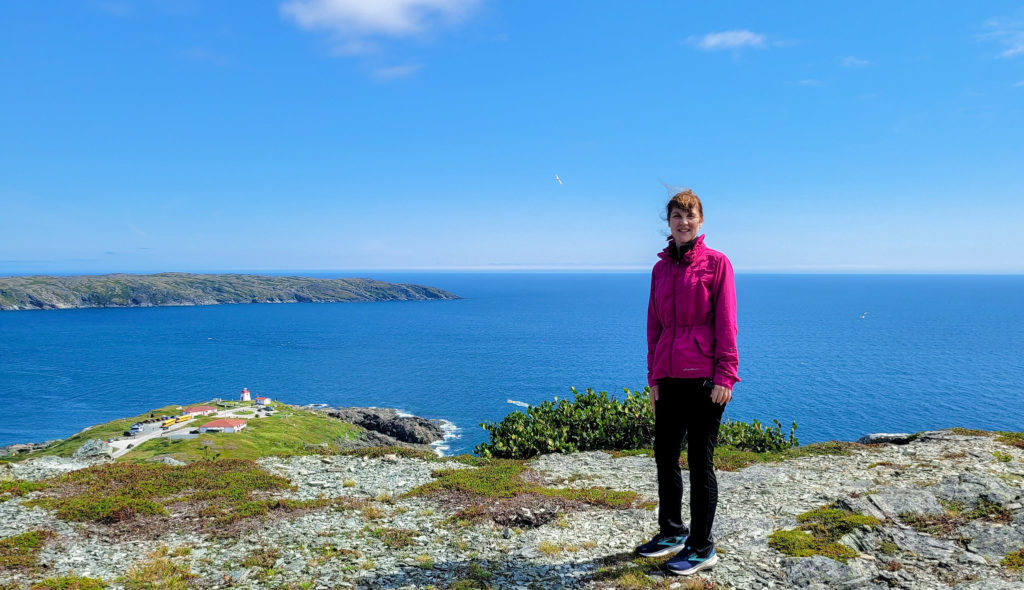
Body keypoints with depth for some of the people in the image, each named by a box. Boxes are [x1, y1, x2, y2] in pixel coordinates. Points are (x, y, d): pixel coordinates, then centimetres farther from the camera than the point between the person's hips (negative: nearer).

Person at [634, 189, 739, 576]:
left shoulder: (716, 263, -3)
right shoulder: (661, 268, 11)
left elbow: (725, 323, -8)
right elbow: (654, 325, 13)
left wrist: (725, 376, -13)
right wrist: (653, 376, 10)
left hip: (703, 377, -6)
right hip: (669, 377, 6)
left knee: (700, 461, 3)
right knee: (665, 456, 14)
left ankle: (702, 548, 18)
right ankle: (672, 533, 33)